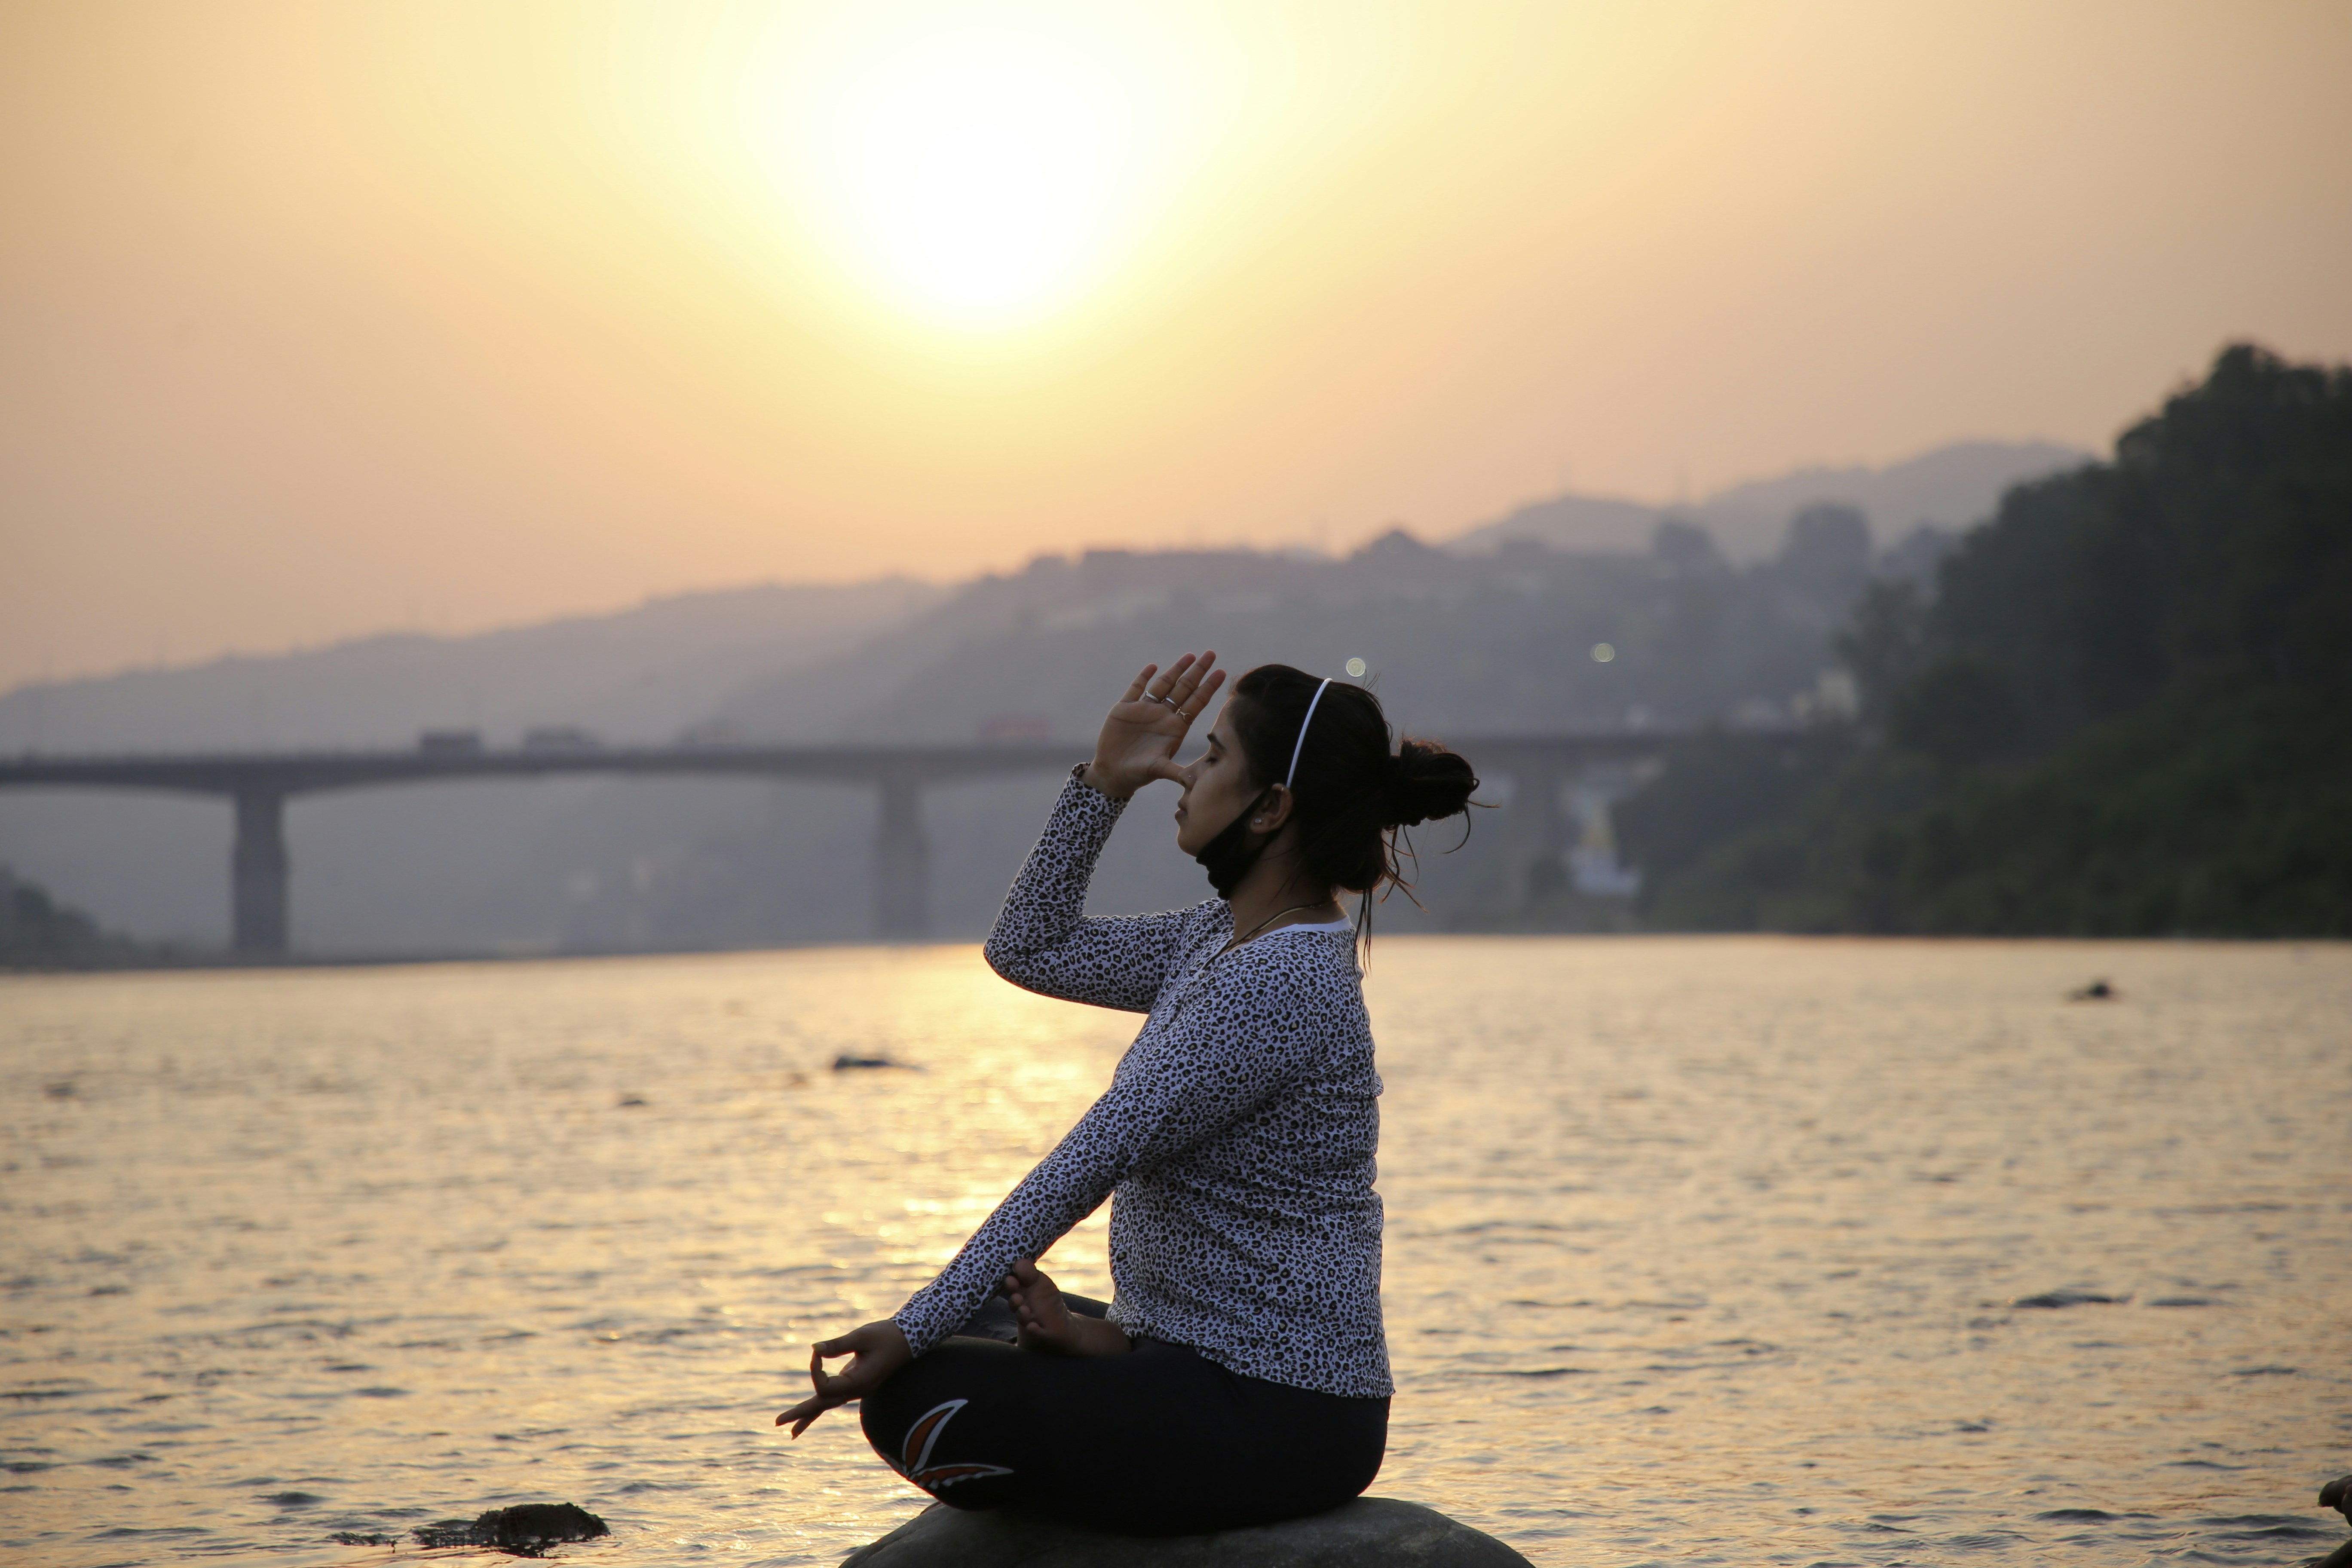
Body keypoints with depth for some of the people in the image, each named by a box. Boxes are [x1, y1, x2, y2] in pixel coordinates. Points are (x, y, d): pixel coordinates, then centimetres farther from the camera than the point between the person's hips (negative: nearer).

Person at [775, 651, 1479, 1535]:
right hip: (1203, 1358, 10)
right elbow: (1028, 948, 18)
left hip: (1271, 1424, -10)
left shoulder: (1281, 984, -22)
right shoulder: (1223, 939, 8)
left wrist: (915, 1331, -23)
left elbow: (1087, 1167, -24)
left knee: (908, 1401, -15)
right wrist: (1105, 784, 9)